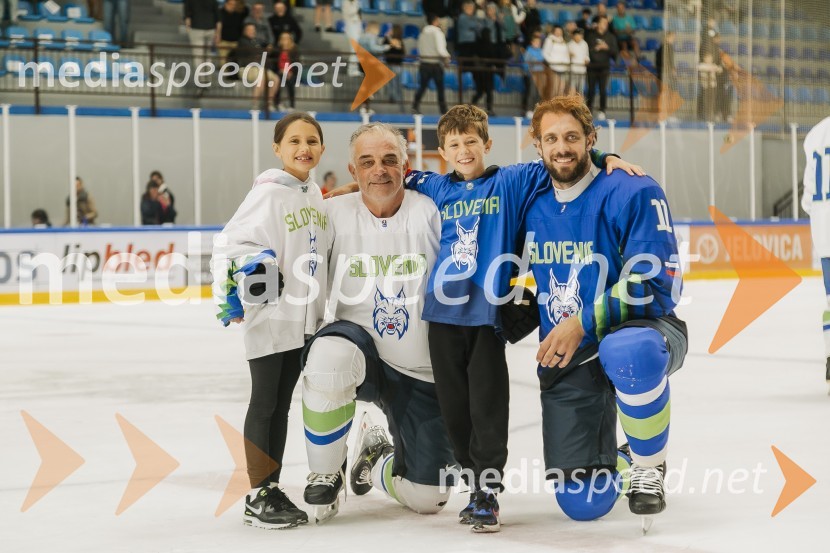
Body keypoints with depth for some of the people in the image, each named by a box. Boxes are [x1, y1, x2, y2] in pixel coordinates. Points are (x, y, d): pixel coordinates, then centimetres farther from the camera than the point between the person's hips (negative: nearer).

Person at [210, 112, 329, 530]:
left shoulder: (314, 195, 10)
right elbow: (229, 244, -17)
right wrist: (233, 289, -28)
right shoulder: (269, 193, -12)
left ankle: (272, 491, 19)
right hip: (268, 317, -7)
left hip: (303, 318, 7)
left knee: (282, 404, 12)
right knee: (264, 403, -1)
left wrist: (319, 313, 22)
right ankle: (257, 498, 5)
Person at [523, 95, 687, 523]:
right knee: (582, 503, -6)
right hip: (566, 361, 4)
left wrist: (584, 323, -25)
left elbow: (652, 283, -19)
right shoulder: (531, 197, 1)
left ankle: (649, 466, -16)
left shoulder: (634, 193, -13)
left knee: (627, 352, -43)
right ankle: (620, 465, 32)